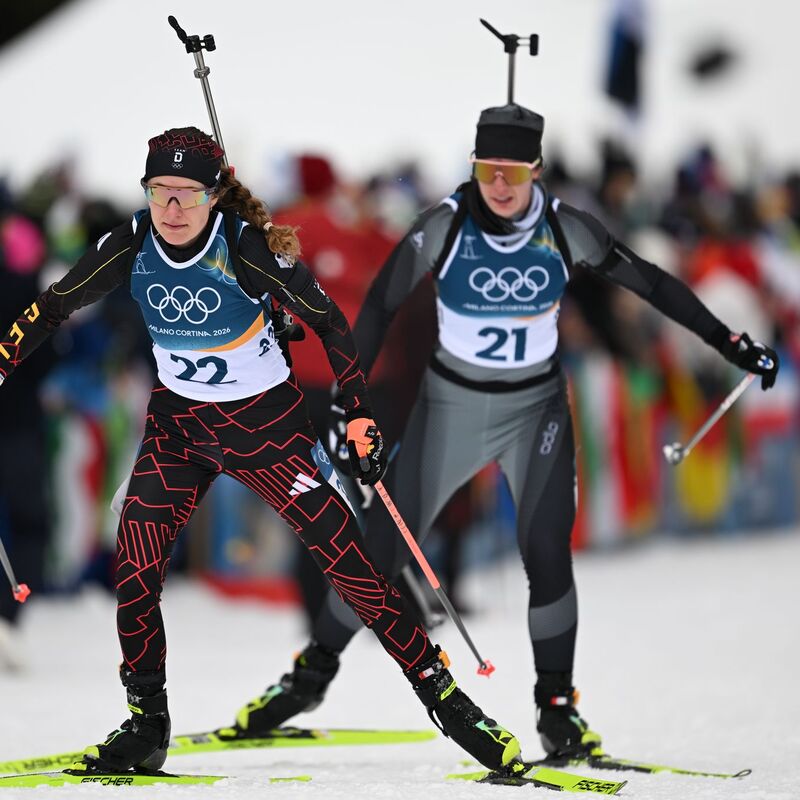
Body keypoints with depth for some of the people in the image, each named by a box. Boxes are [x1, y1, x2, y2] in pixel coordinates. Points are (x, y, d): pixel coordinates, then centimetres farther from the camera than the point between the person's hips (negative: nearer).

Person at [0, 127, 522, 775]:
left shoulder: (248, 247, -23)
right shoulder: (130, 248, -13)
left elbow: (329, 323, -11)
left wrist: (361, 420, -11)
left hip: (267, 420, -3)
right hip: (178, 424, 4)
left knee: (349, 563, -9)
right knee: (134, 570, -8)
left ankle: (447, 700, 1)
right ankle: (146, 728, 9)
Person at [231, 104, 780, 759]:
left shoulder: (564, 230, -15)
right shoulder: (446, 226, -18)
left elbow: (650, 282, -6)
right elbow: (381, 306, -9)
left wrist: (730, 342, -5)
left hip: (536, 409, 0)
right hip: (452, 404, 0)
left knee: (547, 553, -13)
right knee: (382, 546, 1)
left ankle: (557, 706, 3)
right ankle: (315, 673, 20)